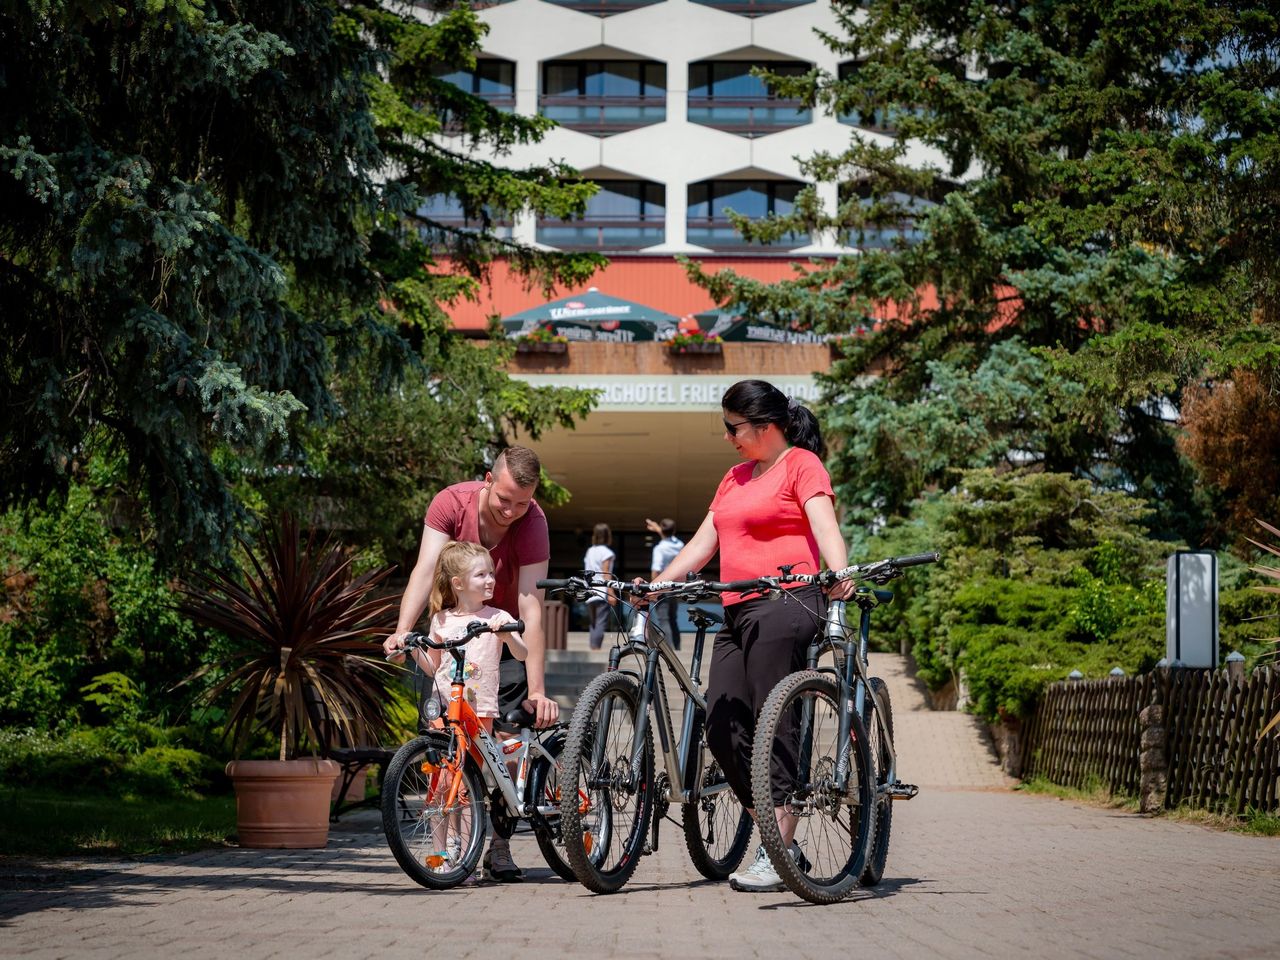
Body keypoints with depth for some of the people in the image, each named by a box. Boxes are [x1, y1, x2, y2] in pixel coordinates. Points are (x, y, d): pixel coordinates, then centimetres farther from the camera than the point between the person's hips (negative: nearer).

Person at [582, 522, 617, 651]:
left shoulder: (589, 551, 15)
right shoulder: (606, 552, -5)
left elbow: (587, 573, 14)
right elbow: (606, 574, -11)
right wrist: (611, 593, -13)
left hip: (589, 595, 7)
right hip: (602, 594, -7)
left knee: (594, 624, 12)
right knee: (601, 624, -10)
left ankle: (593, 649, 10)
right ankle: (596, 649, -20)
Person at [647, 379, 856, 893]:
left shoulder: (801, 464, 2)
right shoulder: (735, 478, 25)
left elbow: (825, 526, -13)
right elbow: (702, 544, 23)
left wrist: (840, 576, -30)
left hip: (785, 605, -8)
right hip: (738, 614, 9)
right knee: (723, 732, 1)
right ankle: (780, 843, 9)